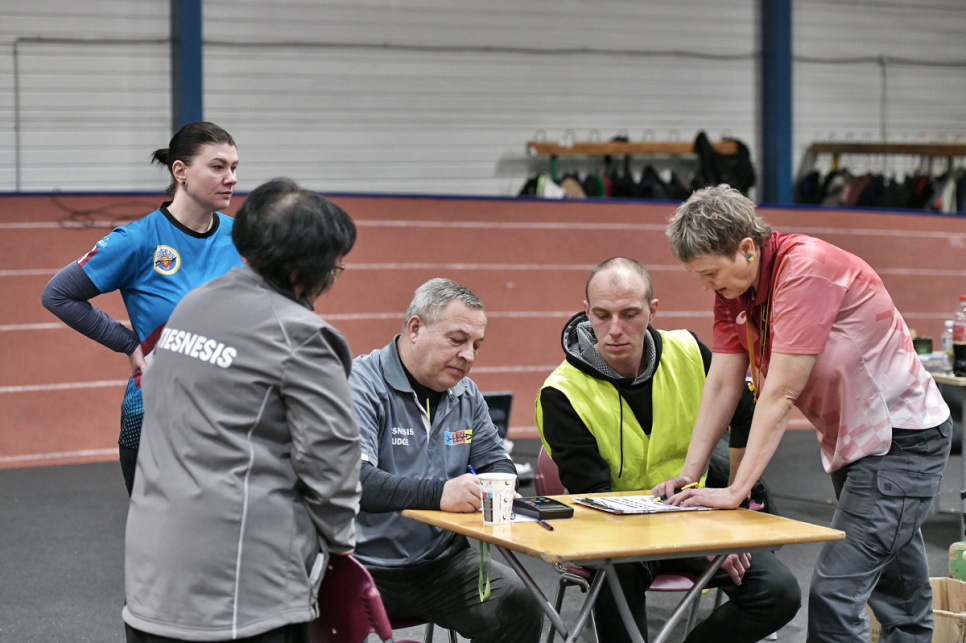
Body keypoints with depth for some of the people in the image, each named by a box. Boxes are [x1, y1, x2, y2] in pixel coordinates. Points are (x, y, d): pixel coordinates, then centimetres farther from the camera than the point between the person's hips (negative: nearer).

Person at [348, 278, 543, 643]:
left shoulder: (466, 394, 14)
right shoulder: (361, 386, -11)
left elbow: (496, 460, 20)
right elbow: (353, 480, -23)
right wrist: (439, 493, -35)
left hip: (441, 562, 6)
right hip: (367, 567, -6)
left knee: (519, 607, -17)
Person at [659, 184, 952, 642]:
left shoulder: (805, 268, -26)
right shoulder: (732, 285, 0)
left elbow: (780, 393, -28)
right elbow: (721, 385, 3)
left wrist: (737, 490, -27)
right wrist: (688, 475, -4)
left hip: (901, 439, -9)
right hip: (848, 441, 9)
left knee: (834, 592, -17)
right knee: (903, 606, 16)